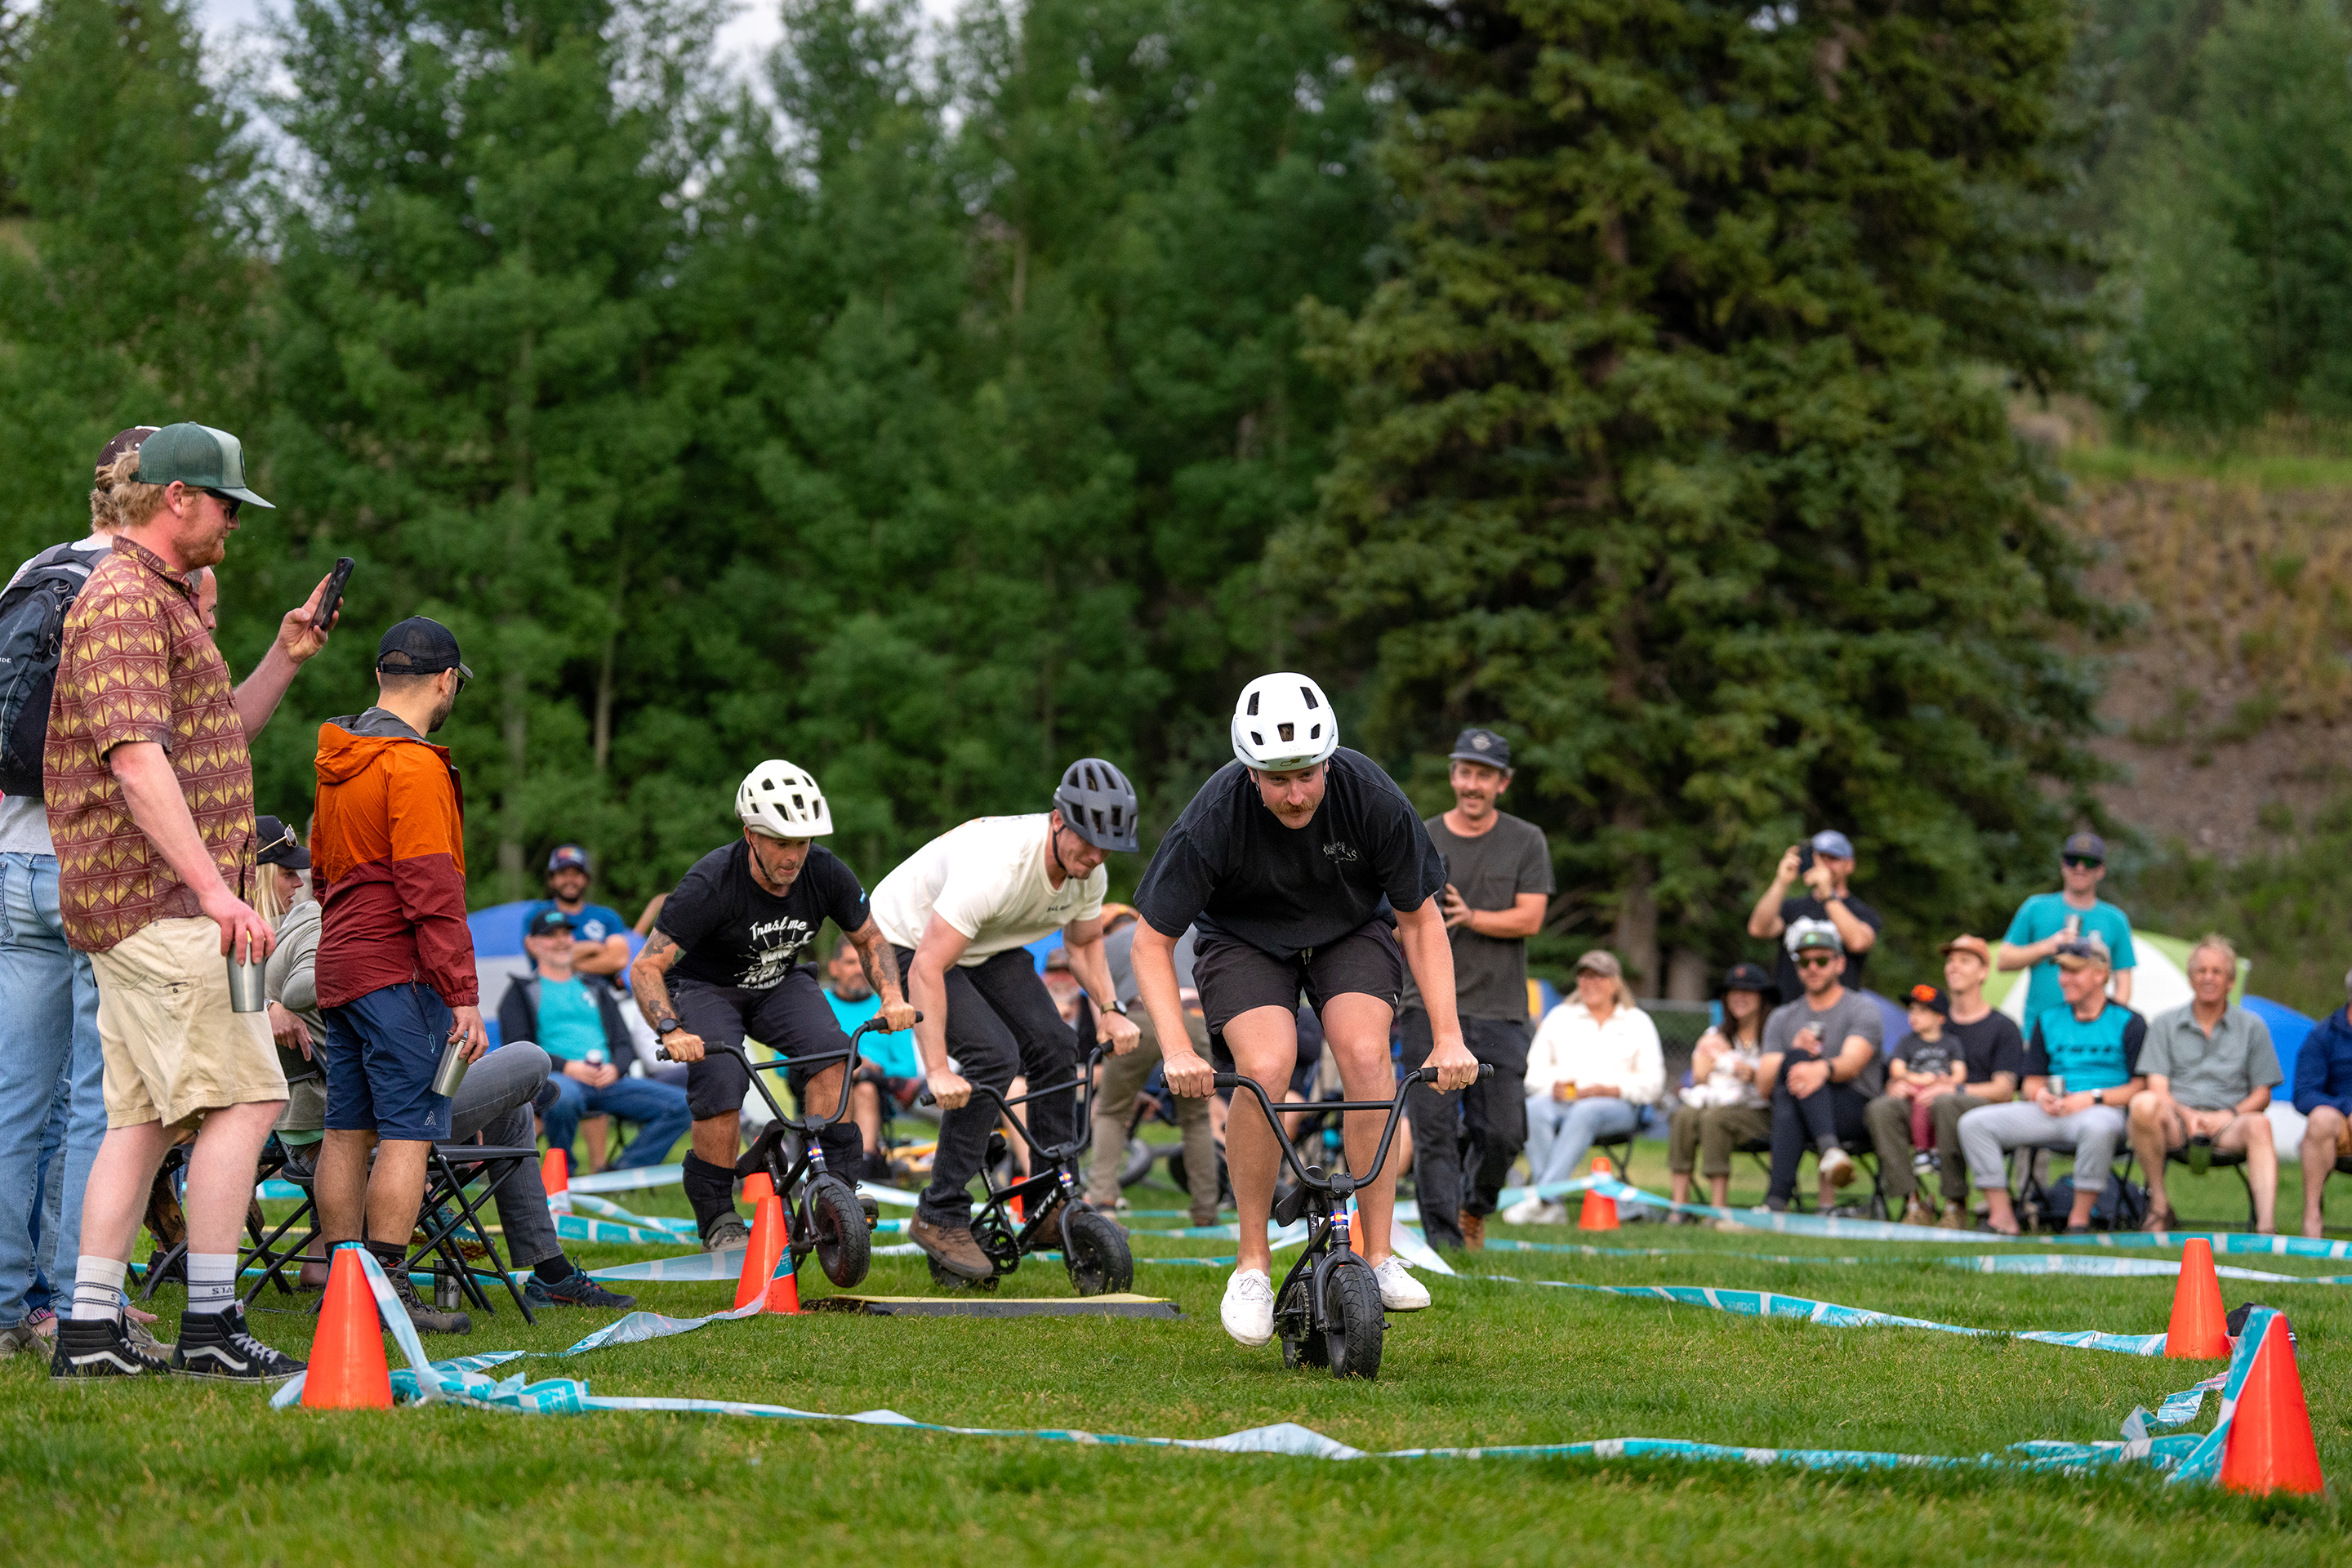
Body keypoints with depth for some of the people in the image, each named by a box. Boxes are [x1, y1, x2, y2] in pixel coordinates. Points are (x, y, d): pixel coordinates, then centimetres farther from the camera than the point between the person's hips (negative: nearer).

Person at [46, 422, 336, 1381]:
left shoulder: (163, 601, 22)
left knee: (144, 1115, 8)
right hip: (154, 901, -10)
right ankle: (211, 1326, -12)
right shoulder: (122, 601, -12)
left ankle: (90, 1332, 6)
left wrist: (285, 659, 17)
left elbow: (218, 736, 31)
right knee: (243, 1096, -12)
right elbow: (136, 760, -22)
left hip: (147, 907, 10)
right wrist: (215, 888, -28)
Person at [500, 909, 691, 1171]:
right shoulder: (522, 991, 16)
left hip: (607, 1081, 5)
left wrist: (615, 1068, -4)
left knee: (681, 1105, -19)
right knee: (563, 1096, -44)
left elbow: (624, 1044, 21)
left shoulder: (596, 991, 30)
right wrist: (566, 1067, -14)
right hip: (557, 1078, -5)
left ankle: (625, 1172, -17)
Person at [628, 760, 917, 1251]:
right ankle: (716, 1218, -11)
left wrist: (892, 997, -17)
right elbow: (646, 967, -28)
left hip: (779, 983, 4)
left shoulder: (826, 873, -19)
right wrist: (672, 1033, -44)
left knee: (829, 1052, -25)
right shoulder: (711, 883, -31)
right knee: (721, 1086, -27)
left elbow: (868, 938, 0)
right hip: (705, 986, -3)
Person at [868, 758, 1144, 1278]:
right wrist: (937, 1071, -45)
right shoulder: (998, 864, -40)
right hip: (910, 941, -7)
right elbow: (927, 969, -41)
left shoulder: (1090, 872, -15)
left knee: (1054, 1046, -7)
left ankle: (1056, 1205, 4)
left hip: (988, 946, 7)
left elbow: (1083, 943, 8)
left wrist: (1110, 1010, -9)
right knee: (994, 1055, -23)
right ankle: (939, 1216, -15)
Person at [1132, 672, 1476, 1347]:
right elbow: (1152, 942, -21)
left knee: (1365, 1052, -26)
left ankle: (1379, 1257, -18)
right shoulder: (1213, 819, -31)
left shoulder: (1373, 798, -27)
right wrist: (1177, 1051, -32)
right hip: (1245, 938, -1)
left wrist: (1448, 1038, -19)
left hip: (1351, 930, 1)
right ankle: (1253, 1261, -11)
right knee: (1265, 1068, -27)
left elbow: (1421, 918, -14)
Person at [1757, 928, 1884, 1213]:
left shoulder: (1862, 1009, 9)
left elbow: (1852, 1064, -13)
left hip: (1854, 1108, -3)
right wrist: (1795, 1053, -12)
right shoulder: (1782, 1018, 23)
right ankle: (1829, 1149, -52)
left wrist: (1823, 1069, -39)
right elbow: (1764, 1086, 10)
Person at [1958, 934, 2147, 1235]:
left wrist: (2092, 1098, -16)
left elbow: (2141, 1086, -4)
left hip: (2102, 1109, -5)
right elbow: (2032, 1081, 22)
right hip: (2049, 1112, 5)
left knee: (2097, 1126, -43)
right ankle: (2001, 1215, -18)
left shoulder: (2129, 1023, 4)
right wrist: (2041, 1094, -3)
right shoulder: (2049, 1021, 20)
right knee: (1973, 1123, -13)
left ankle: (2079, 1220, -29)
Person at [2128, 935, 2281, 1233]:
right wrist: (2188, 1114, -17)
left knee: (2258, 1125, -35)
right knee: (2143, 1104, -34)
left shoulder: (2252, 1027, 15)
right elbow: (2157, 1088, 3)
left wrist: (2229, 1114, -10)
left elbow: (2262, 1095, 11)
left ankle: (2266, 1225, -52)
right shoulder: (2164, 1024, 14)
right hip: (2176, 1123, 0)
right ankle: (2159, 1203, -18)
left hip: (2228, 1124, 0)